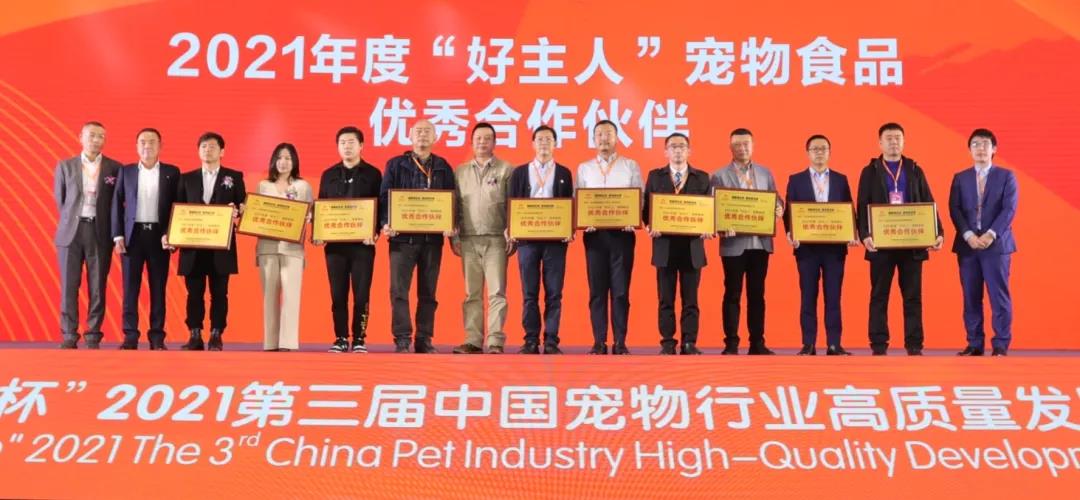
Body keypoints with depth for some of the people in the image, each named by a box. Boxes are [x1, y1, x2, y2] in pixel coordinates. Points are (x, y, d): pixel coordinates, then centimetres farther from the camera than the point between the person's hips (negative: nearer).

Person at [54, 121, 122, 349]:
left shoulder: (115, 168, 3)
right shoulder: (65, 166, 7)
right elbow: (59, 199, 14)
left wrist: (112, 231, 6)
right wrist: (71, 221, 13)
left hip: (100, 232, -1)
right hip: (71, 231, 1)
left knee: (97, 287, 1)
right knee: (69, 286, 0)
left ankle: (93, 337, 7)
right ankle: (69, 337, 6)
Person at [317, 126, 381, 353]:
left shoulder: (372, 174, 4)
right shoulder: (329, 175, 12)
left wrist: (375, 232, -14)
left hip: (362, 243, -2)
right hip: (335, 243, 2)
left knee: (361, 293, -1)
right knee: (338, 294, 4)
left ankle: (359, 339, 6)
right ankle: (341, 339, 11)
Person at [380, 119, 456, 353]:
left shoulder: (443, 167, 11)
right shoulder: (395, 165, 8)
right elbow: (384, 196, 2)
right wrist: (385, 223, -14)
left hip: (432, 238, 1)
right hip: (402, 237, -1)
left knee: (428, 292, 5)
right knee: (399, 290, -5)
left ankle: (424, 339, 11)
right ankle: (402, 340, -1)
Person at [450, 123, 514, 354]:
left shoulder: (506, 170, 5)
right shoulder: (460, 171, 14)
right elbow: (454, 205, 13)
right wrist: (454, 236, 6)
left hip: (496, 240, -3)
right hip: (468, 240, 3)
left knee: (496, 292, -5)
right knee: (471, 293, 4)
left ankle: (495, 342, -3)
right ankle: (473, 341, 8)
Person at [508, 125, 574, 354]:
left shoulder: (564, 173, 11)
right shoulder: (520, 172, 11)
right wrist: (510, 230, -6)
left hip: (555, 239, 0)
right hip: (527, 237, 0)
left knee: (553, 293, 0)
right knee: (529, 293, 2)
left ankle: (551, 341, 4)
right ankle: (531, 340, 6)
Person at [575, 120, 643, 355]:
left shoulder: (631, 166, 7)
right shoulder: (584, 168, 12)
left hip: (622, 233, -1)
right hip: (595, 234, 1)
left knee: (620, 290, -1)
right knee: (597, 290, 2)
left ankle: (620, 342, 4)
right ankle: (599, 342, 6)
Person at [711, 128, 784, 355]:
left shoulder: (765, 173, 12)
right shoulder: (719, 176, 1)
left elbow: (776, 201, 12)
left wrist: (779, 209, -12)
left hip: (760, 242, 3)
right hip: (734, 243, -3)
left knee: (757, 294, 8)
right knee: (732, 294, 2)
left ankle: (757, 343, 13)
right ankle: (731, 344, 7)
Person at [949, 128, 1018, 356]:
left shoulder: (1006, 176, 7)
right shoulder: (960, 178, 12)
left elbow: (1009, 209, -4)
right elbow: (954, 210, 2)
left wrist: (990, 235, -16)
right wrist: (969, 236, -13)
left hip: (997, 244, -2)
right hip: (967, 245, 2)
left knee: (999, 296, -3)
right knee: (971, 297, 3)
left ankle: (1001, 345, 2)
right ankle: (975, 344, 8)